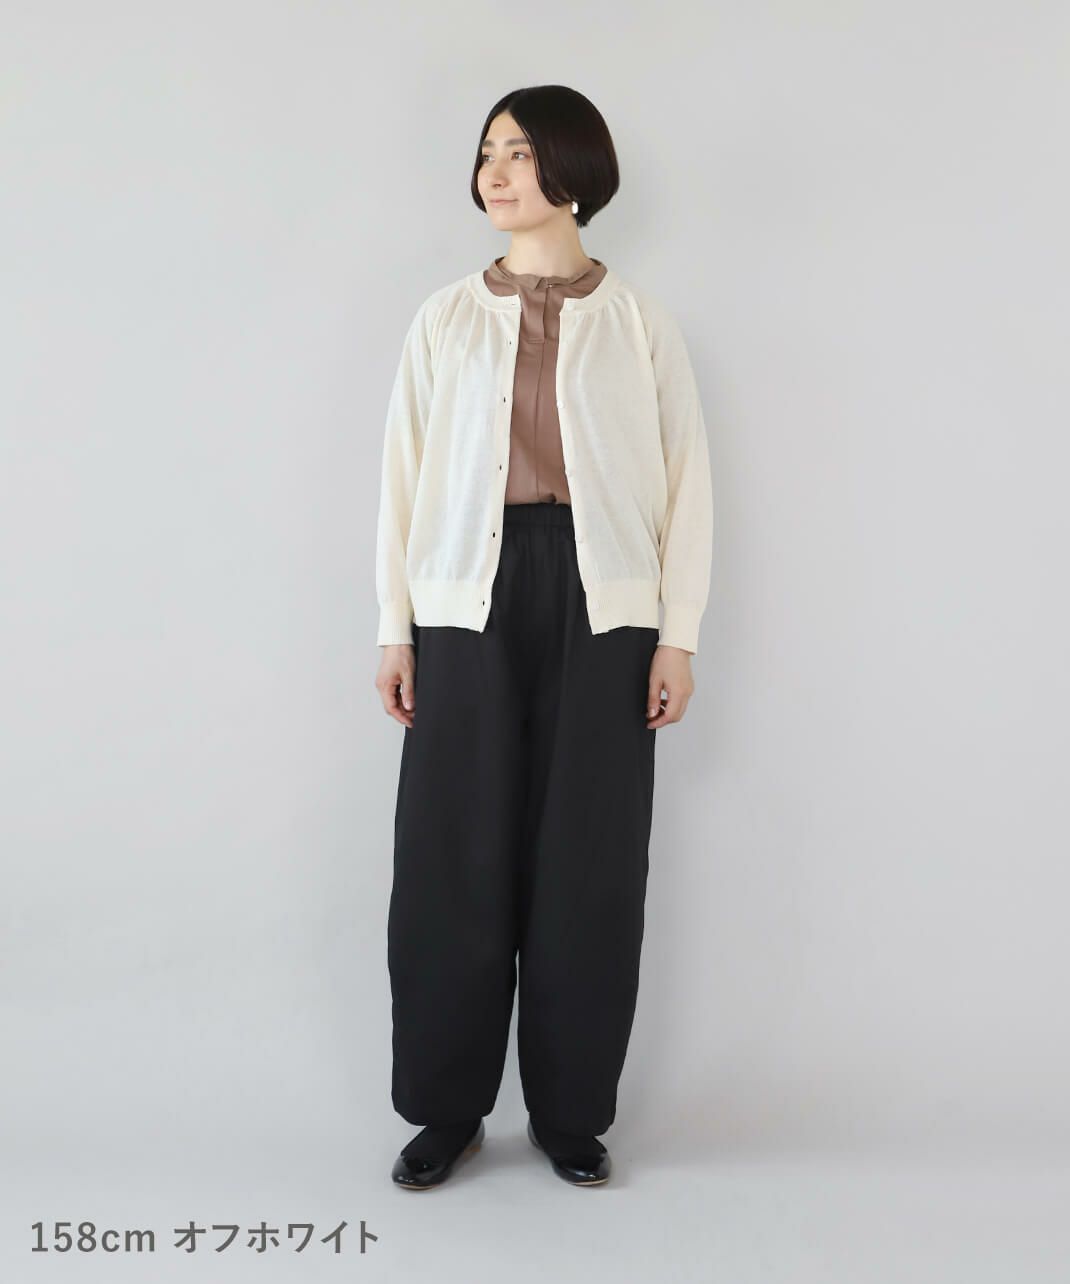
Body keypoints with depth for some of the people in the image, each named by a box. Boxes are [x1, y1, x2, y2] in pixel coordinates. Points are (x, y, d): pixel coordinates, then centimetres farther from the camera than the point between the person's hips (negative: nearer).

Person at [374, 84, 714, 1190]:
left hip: (599, 605, -1)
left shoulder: (639, 321, 7)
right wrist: (394, 629, 3)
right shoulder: (445, 318, 10)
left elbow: (686, 481, 4)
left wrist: (678, 636, -2)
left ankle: (571, 1112, 20)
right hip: (470, 603, 1)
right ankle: (447, 1109, 18)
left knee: (588, 860, 3)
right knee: (453, 858, 1)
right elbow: (405, 473, 8)